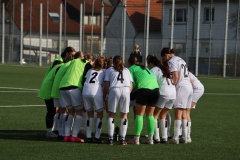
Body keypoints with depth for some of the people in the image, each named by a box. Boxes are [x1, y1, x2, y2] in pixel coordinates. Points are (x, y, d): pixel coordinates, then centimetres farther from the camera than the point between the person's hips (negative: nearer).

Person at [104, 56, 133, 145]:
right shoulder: (126, 70, 28)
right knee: (124, 115, 12)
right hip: (126, 90, 2)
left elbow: (106, 85, 12)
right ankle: (122, 139, 8)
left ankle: (110, 139, 3)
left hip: (114, 90, -1)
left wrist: (107, 94, 26)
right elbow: (131, 86, 18)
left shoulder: (110, 70, 22)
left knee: (111, 114, 10)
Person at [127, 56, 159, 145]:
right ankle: (150, 138, 11)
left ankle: (136, 138, -3)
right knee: (150, 114, 14)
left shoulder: (131, 69, 13)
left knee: (139, 114, 0)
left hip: (144, 88, -6)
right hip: (155, 87, 6)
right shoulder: (144, 67, 32)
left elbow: (132, 83, 5)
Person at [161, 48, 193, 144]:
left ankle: (176, 138, -10)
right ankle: (184, 137, 10)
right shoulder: (181, 60, 23)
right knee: (184, 113, 11)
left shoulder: (172, 61, -3)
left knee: (178, 113, -8)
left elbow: (176, 76, -13)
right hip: (189, 86, 8)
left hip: (181, 87, -8)